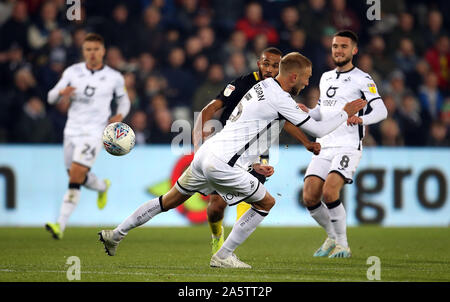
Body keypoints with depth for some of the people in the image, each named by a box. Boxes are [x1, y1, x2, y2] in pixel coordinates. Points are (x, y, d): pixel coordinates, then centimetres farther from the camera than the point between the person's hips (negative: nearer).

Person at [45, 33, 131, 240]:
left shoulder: (114, 78, 1)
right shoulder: (72, 72, 4)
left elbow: (123, 100, 17)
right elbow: (51, 97, 5)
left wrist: (120, 115, -5)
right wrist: (61, 92, -19)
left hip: (94, 132, -4)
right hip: (72, 131, 4)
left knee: (76, 175, -19)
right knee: (78, 177, 14)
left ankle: (61, 225, -20)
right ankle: (103, 187, 50)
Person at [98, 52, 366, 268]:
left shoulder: (265, 86, 13)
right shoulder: (280, 99, -13)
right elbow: (319, 130, -9)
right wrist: (345, 114, 3)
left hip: (206, 153, 9)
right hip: (222, 164, -9)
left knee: (170, 200, 21)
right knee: (266, 203, 4)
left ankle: (116, 235, 25)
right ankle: (223, 256, 7)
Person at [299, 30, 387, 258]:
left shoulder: (362, 79, -2)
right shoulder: (325, 78, 19)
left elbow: (381, 111, -12)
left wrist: (361, 119, -31)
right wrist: (307, 113, 7)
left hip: (348, 147, -6)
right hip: (324, 147, 6)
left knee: (329, 192, -23)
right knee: (309, 197, -6)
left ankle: (343, 245, -8)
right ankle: (332, 237, 18)